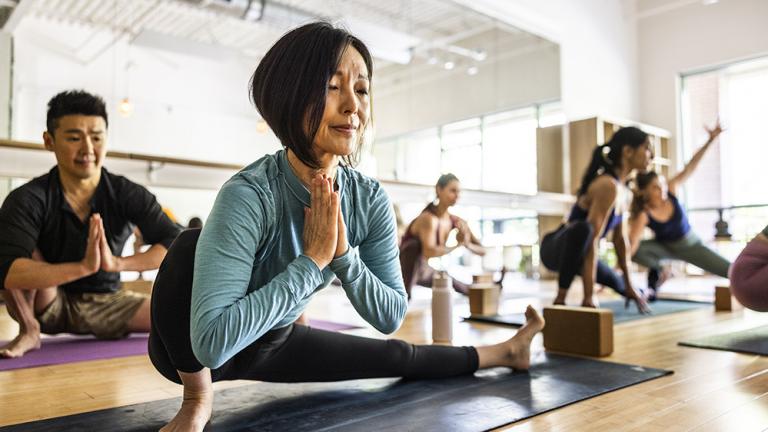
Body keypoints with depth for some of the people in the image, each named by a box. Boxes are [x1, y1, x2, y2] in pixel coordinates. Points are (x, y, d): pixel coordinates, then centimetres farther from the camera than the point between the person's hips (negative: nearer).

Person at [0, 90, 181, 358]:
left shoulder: (128, 195, -14)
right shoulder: (28, 199, -20)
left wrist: (118, 263, -38)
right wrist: (84, 267, -46)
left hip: (105, 304, 2)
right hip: (47, 306, -2)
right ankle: (28, 330, -7)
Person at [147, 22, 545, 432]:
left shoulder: (370, 198, -16)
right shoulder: (248, 195, -35)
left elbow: (390, 316, -12)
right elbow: (212, 342, -41)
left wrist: (342, 253, -28)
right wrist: (312, 258, -36)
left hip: (273, 343, 5)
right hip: (193, 352, -4)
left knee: (397, 356, 12)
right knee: (191, 248, -35)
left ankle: (499, 354, 40)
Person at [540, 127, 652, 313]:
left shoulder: (621, 188, 4)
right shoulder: (608, 185, -25)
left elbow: (620, 239, 9)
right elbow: (592, 240, -30)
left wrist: (629, 286, 11)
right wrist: (589, 296, -32)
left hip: (573, 252, 9)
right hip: (556, 248, -9)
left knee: (619, 285, 31)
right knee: (582, 229, -42)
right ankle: (560, 300, -32)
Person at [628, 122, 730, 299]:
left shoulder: (671, 190, -22)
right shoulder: (642, 215, -31)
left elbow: (690, 167, -26)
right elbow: (631, 246, -37)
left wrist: (710, 140, -35)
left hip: (690, 244, 2)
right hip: (665, 247, -2)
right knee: (637, 250, -32)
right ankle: (657, 272, -3)